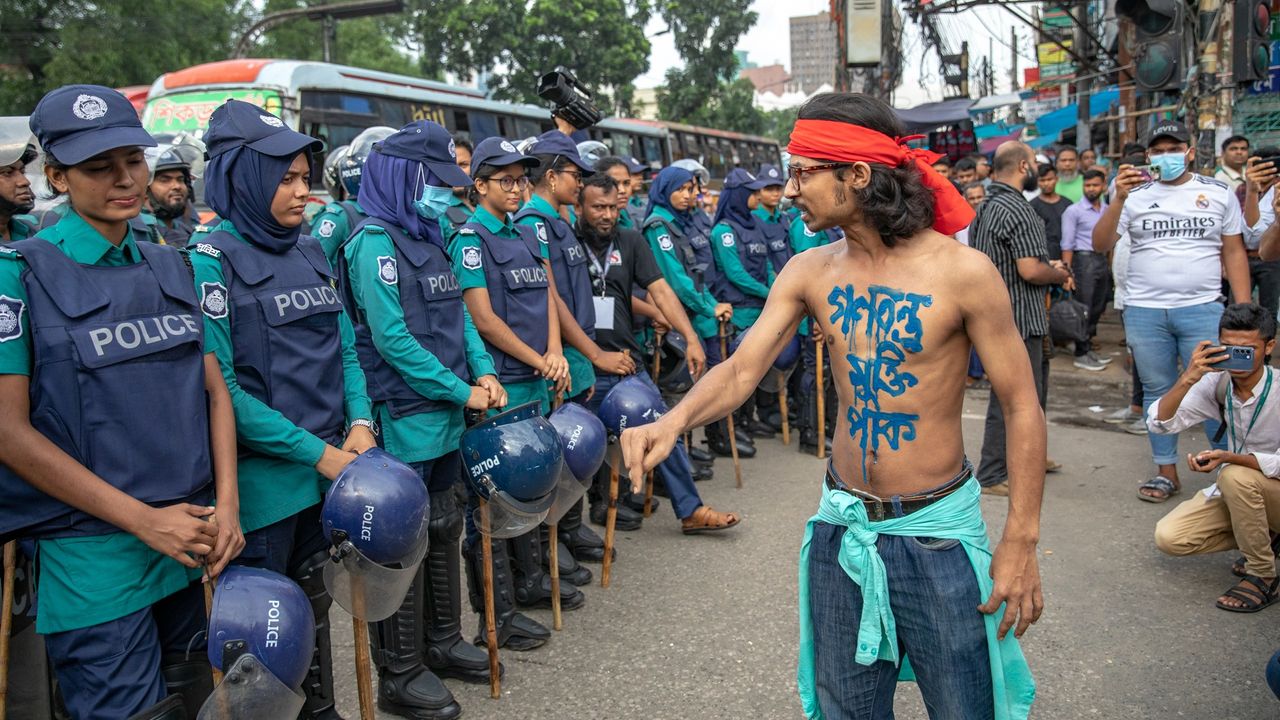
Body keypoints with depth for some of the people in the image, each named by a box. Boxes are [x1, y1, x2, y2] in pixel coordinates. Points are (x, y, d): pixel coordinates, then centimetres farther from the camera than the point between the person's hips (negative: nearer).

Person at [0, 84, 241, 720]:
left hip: (195, 542, 5)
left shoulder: (171, 268, 9)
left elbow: (214, 389, 10)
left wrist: (226, 503, -4)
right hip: (94, 555, -5)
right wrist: (144, 521, -15)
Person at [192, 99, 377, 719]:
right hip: (262, 479, -6)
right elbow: (220, 389, -18)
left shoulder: (310, 251, 8)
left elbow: (344, 348, 12)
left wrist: (359, 423, -6)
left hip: (327, 468, 6)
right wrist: (318, 452, -18)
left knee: (313, 601, 20)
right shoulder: (211, 261, -13)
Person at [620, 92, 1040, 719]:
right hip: (842, 526, 4)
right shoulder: (809, 272, -2)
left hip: (937, 530, -4)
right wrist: (675, 420, -28)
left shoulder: (961, 270, -15)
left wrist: (1020, 541, -13)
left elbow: (1022, 407, -10)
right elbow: (741, 369, -7)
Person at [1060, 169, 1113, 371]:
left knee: (1097, 308, 10)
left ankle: (1088, 349, 20)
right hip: (1084, 259, -6)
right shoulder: (1073, 211, -4)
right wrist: (1067, 271, -15)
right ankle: (1081, 354, 2)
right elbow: (1067, 244, -9)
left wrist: (1110, 264, 8)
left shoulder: (1108, 210, 13)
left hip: (1103, 261, 6)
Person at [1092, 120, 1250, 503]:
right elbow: (1100, 245, -5)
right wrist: (1118, 199, -18)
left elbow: (1234, 253, 8)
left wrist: (1244, 308, 1)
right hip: (1144, 311, 1)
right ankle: (1166, 472, 19)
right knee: (1157, 392, 9)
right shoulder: (1135, 193, 5)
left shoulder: (1219, 192, 6)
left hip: (1202, 309, -1)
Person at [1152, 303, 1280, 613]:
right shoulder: (1217, 383, -11)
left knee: (1235, 476, -36)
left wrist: (1228, 457, -40)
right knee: (1168, 537, -13)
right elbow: (1158, 424, -17)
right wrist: (1187, 379, -32)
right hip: (1237, 493, 5)